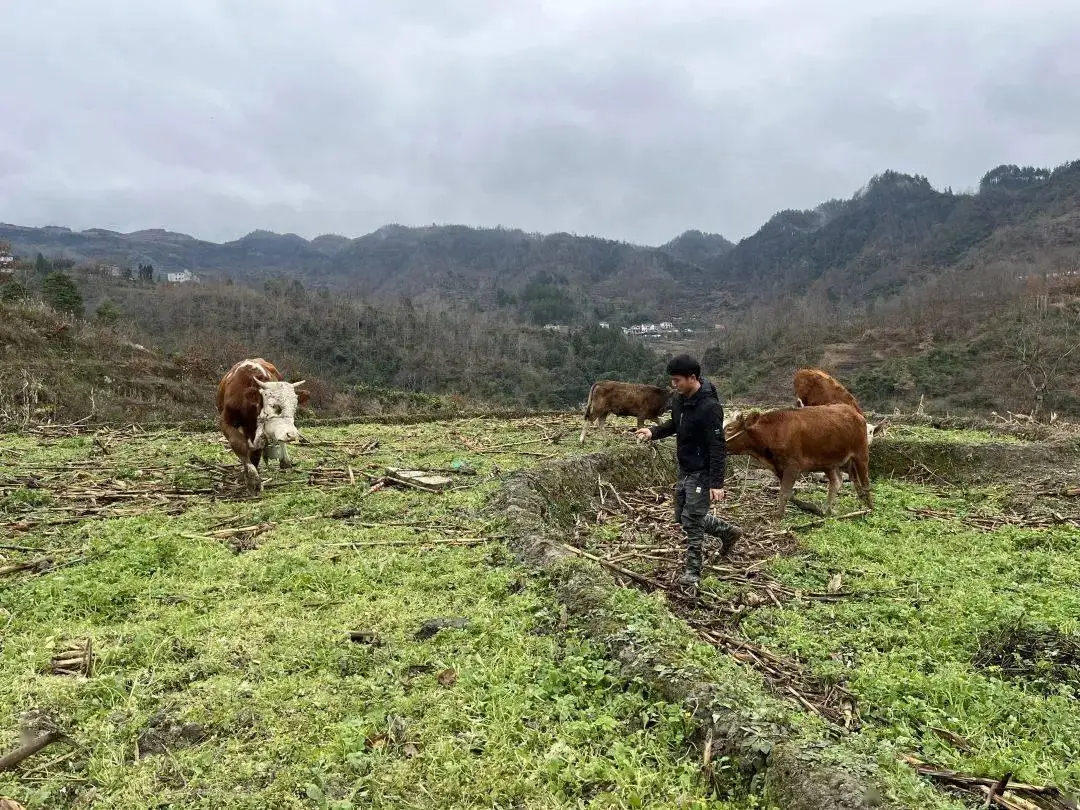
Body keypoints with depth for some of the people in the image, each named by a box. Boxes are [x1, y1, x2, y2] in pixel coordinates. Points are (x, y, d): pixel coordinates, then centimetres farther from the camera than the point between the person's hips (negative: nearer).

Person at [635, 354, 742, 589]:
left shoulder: (709, 407, -26)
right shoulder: (680, 400, 1)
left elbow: (718, 448, -25)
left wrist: (717, 483, -26)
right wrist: (653, 432, 0)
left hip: (702, 473, -9)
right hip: (685, 470, 9)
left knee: (691, 521, -4)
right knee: (683, 516, 19)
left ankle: (692, 572, 12)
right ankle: (728, 531, 38)